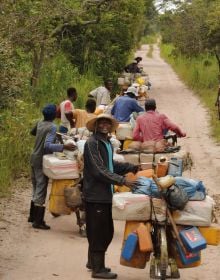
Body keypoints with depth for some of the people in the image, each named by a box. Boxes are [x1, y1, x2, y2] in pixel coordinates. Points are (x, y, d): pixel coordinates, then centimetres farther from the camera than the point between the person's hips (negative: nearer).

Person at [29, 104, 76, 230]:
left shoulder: (40, 123, 5)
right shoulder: (52, 127, -19)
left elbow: (32, 132, 26)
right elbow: (47, 145, -31)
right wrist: (64, 147, -39)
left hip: (34, 158, 8)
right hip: (42, 161, -8)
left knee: (36, 189, 20)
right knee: (41, 191, -4)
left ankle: (33, 216, 29)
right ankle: (38, 221, -3)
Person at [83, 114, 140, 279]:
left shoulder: (106, 142, 15)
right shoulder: (92, 143, -15)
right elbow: (99, 171, -22)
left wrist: (132, 168, 12)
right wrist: (123, 181, -26)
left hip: (105, 194, 9)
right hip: (95, 195, -9)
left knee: (107, 231, 16)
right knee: (99, 232, -5)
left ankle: (93, 262, 30)